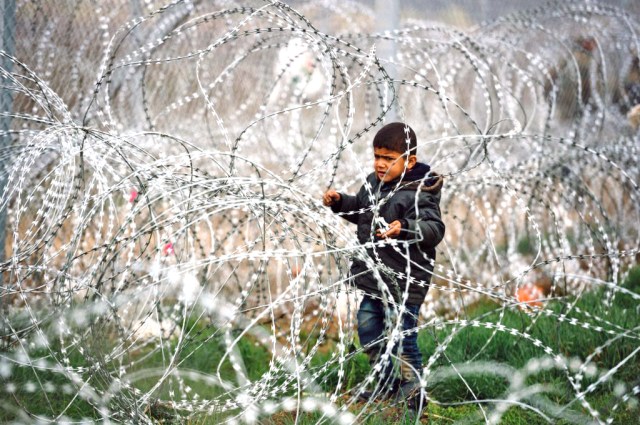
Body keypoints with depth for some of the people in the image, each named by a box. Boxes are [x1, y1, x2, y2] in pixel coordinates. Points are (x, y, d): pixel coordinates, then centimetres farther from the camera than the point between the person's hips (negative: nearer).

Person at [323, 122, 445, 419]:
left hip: (404, 281, -9)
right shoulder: (373, 183, 6)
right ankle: (387, 384, 38)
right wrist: (339, 202, 9)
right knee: (368, 329, 20)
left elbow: (434, 228, -31)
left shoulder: (418, 193, -20)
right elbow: (361, 210, 26)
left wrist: (404, 228, -46)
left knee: (402, 336, -6)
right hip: (375, 277, 9)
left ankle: (413, 394, 11)